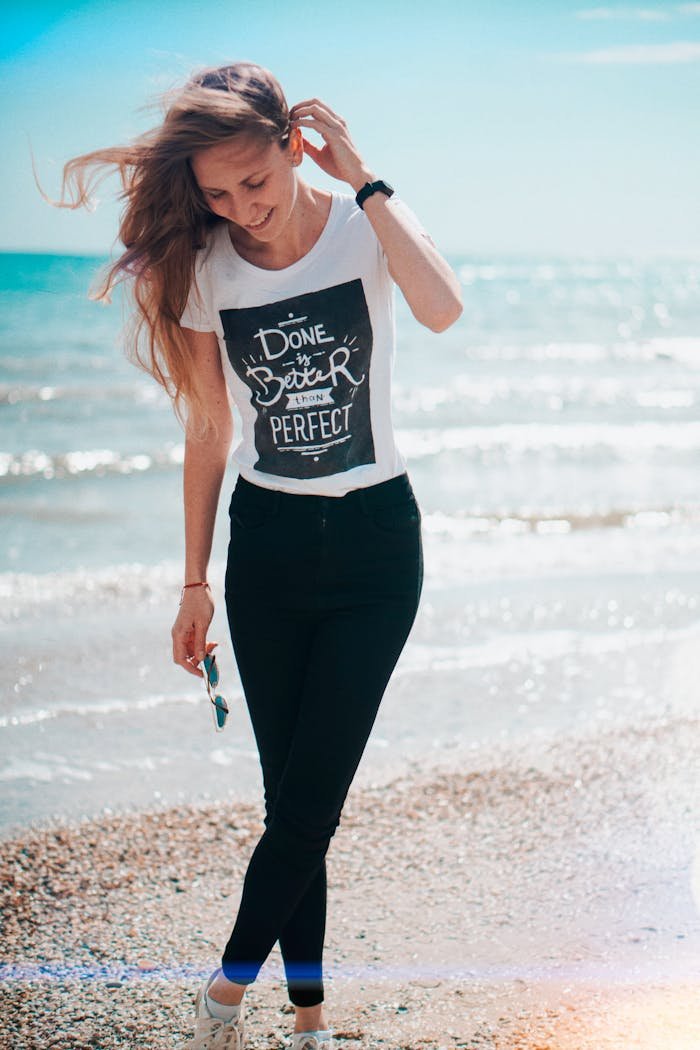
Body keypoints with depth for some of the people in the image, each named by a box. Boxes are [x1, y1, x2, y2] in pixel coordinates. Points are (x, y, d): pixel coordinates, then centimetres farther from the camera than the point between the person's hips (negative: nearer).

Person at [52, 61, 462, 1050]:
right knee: (292, 794, 3)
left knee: (313, 790, -5)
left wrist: (363, 179, -26)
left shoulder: (363, 225, -10)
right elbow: (208, 431, 4)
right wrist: (196, 583, 6)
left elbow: (442, 307, -32)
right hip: (266, 543, 2)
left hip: (374, 536, -2)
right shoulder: (202, 265, -4)